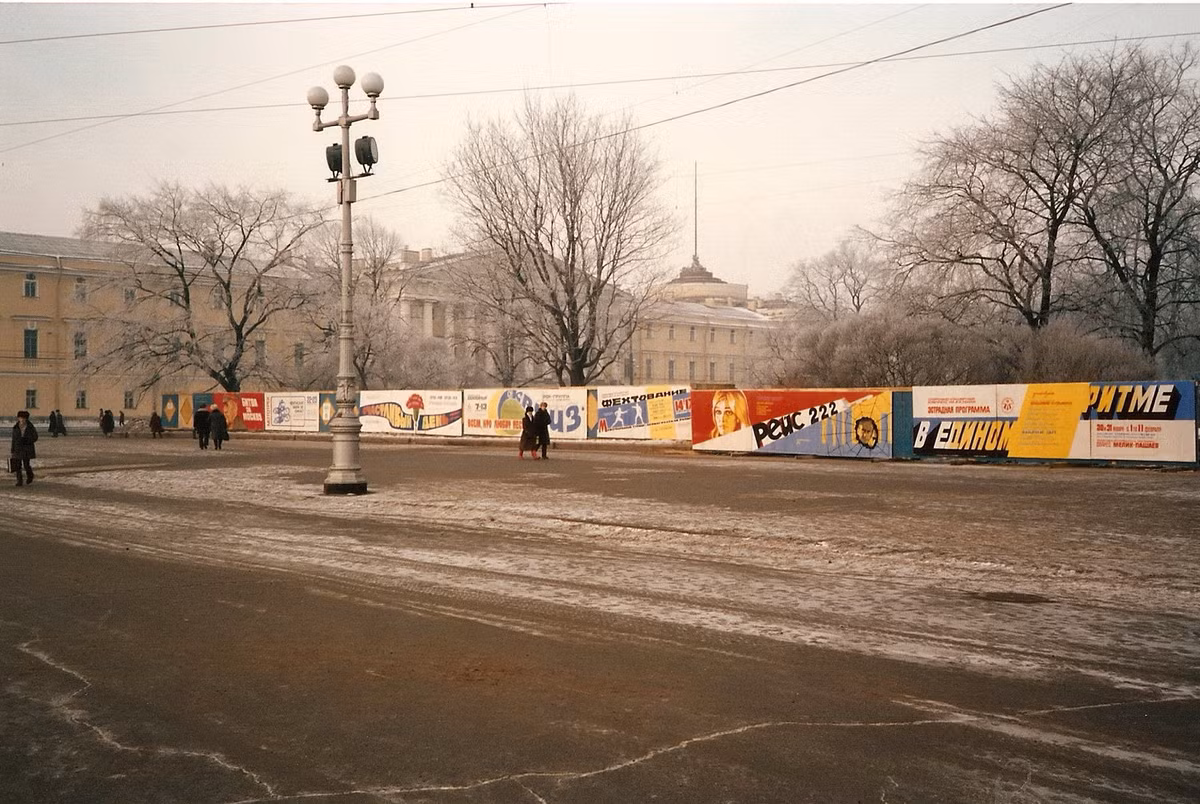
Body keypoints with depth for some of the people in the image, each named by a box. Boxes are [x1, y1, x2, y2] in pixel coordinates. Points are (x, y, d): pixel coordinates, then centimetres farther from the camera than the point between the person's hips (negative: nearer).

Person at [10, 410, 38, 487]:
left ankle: (30, 475, 28)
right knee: (17, 465, -6)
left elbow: (35, 437, -4)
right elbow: (14, 439, 6)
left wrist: (26, 440, -21)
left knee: (26, 465, -3)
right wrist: (12, 451, 5)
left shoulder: (30, 427, -7)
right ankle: (19, 481, 1)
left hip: (27, 448, -2)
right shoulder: (15, 427, 1)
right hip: (18, 448, 2)